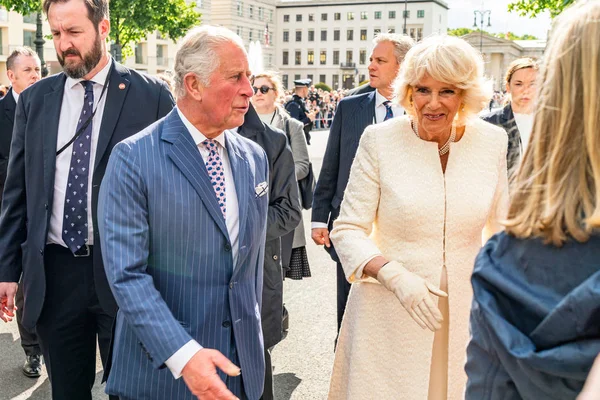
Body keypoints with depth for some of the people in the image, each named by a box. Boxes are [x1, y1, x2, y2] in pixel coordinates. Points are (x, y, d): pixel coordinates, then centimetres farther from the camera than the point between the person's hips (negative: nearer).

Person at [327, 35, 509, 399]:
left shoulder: (493, 141, -1)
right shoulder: (379, 140, -9)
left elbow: (501, 228, 11)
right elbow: (348, 230, -7)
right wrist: (395, 275, -21)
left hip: (467, 311, 2)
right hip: (388, 313, -2)